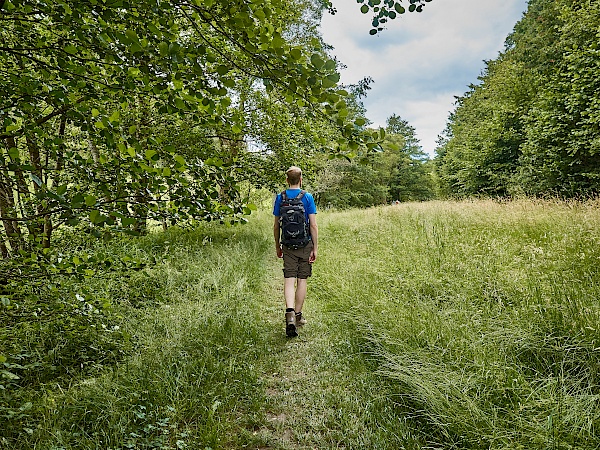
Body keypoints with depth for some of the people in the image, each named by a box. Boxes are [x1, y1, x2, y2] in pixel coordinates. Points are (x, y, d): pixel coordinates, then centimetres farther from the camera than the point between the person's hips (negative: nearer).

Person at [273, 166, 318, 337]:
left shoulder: (280, 198, 1)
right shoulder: (307, 197, -5)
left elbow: (276, 225, 5)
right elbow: (313, 225, -9)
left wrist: (277, 246, 16)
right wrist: (315, 248, -3)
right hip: (305, 245, -1)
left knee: (289, 280, 0)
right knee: (302, 280, 9)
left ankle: (290, 312, -20)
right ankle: (298, 315, 19)